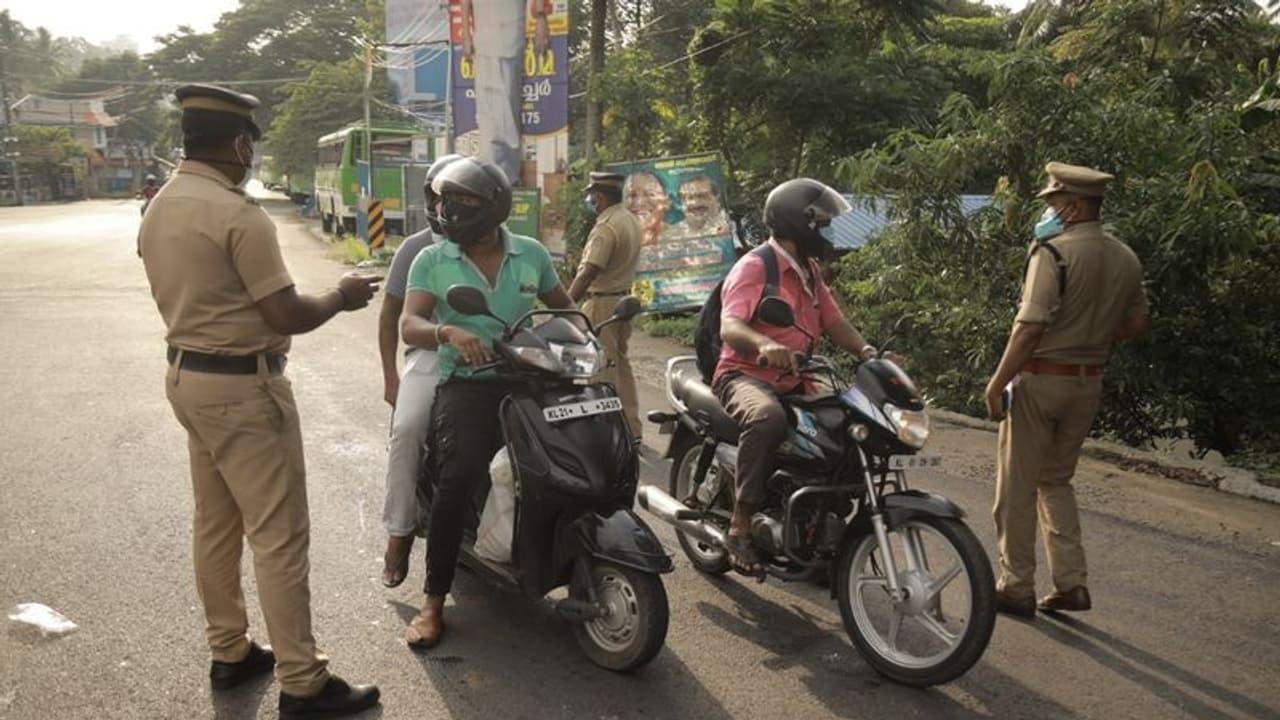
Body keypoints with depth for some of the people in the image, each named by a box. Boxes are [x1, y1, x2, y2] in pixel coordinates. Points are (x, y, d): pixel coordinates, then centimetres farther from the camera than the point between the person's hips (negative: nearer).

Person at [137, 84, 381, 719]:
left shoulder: (157, 211, 9)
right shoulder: (238, 214, -20)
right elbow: (286, 316, -19)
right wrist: (342, 295, -4)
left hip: (187, 375, 10)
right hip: (242, 387, -9)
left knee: (214, 522, 16)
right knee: (278, 534, -3)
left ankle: (229, 652, 29)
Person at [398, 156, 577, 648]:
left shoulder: (531, 254, 10)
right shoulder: (432, 261, 4)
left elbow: (562, 306, 23)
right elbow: (408, 326, -7)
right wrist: (448, 331, -29)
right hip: (466, 383, -2)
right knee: (457, 477, -25)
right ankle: (433, 602, -12)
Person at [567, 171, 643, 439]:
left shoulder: (606, 227, -18)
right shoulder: (630, 221, 11)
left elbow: (588, 273, -24)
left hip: (602, 302, -10)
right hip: (624, 299, 10)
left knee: (602, 369, -3)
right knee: (621, 364, 16)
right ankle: (631, 427, 22)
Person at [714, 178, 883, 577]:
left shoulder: (810, 270, 18)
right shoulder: (753, 267, -10)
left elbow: (833, 322, 13)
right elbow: (729, 328, -25)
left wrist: (868, 352, -6)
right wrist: (766, 344, -46)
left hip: (794, 381, 8)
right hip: (746, 376, -8)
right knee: (768, 417, -40)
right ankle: (740, 527, -33)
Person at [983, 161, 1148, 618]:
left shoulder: (1053, 251, -15)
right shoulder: (1126, 259, 6)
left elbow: (1031, 325, -21)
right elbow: (1136, 324, 13)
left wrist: (996, 384, -16)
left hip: (1040, 379, -7)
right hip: (1089, 383, 7)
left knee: (1017, 488, 5)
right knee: (1056, 481, 21)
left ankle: (1016, 588, 13)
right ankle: (1072, 583, 17)